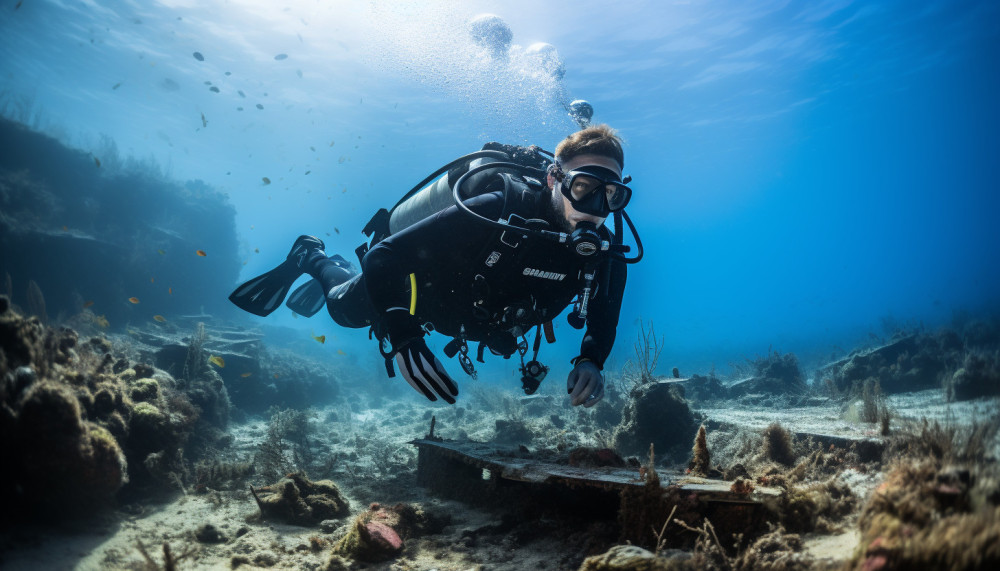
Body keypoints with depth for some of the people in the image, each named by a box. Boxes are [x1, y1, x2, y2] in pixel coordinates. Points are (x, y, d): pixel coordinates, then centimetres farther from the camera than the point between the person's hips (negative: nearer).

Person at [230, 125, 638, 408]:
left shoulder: (604, 253, -27)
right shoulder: (496, 212, -44)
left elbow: (603, 322, -10)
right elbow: (384, 257, -42)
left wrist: (590, 361, -32)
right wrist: (404, 342, -51)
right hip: (418, 283, -6)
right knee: (344, 308, 25)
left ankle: (323, 267, 63)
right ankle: (310, 258, 55)